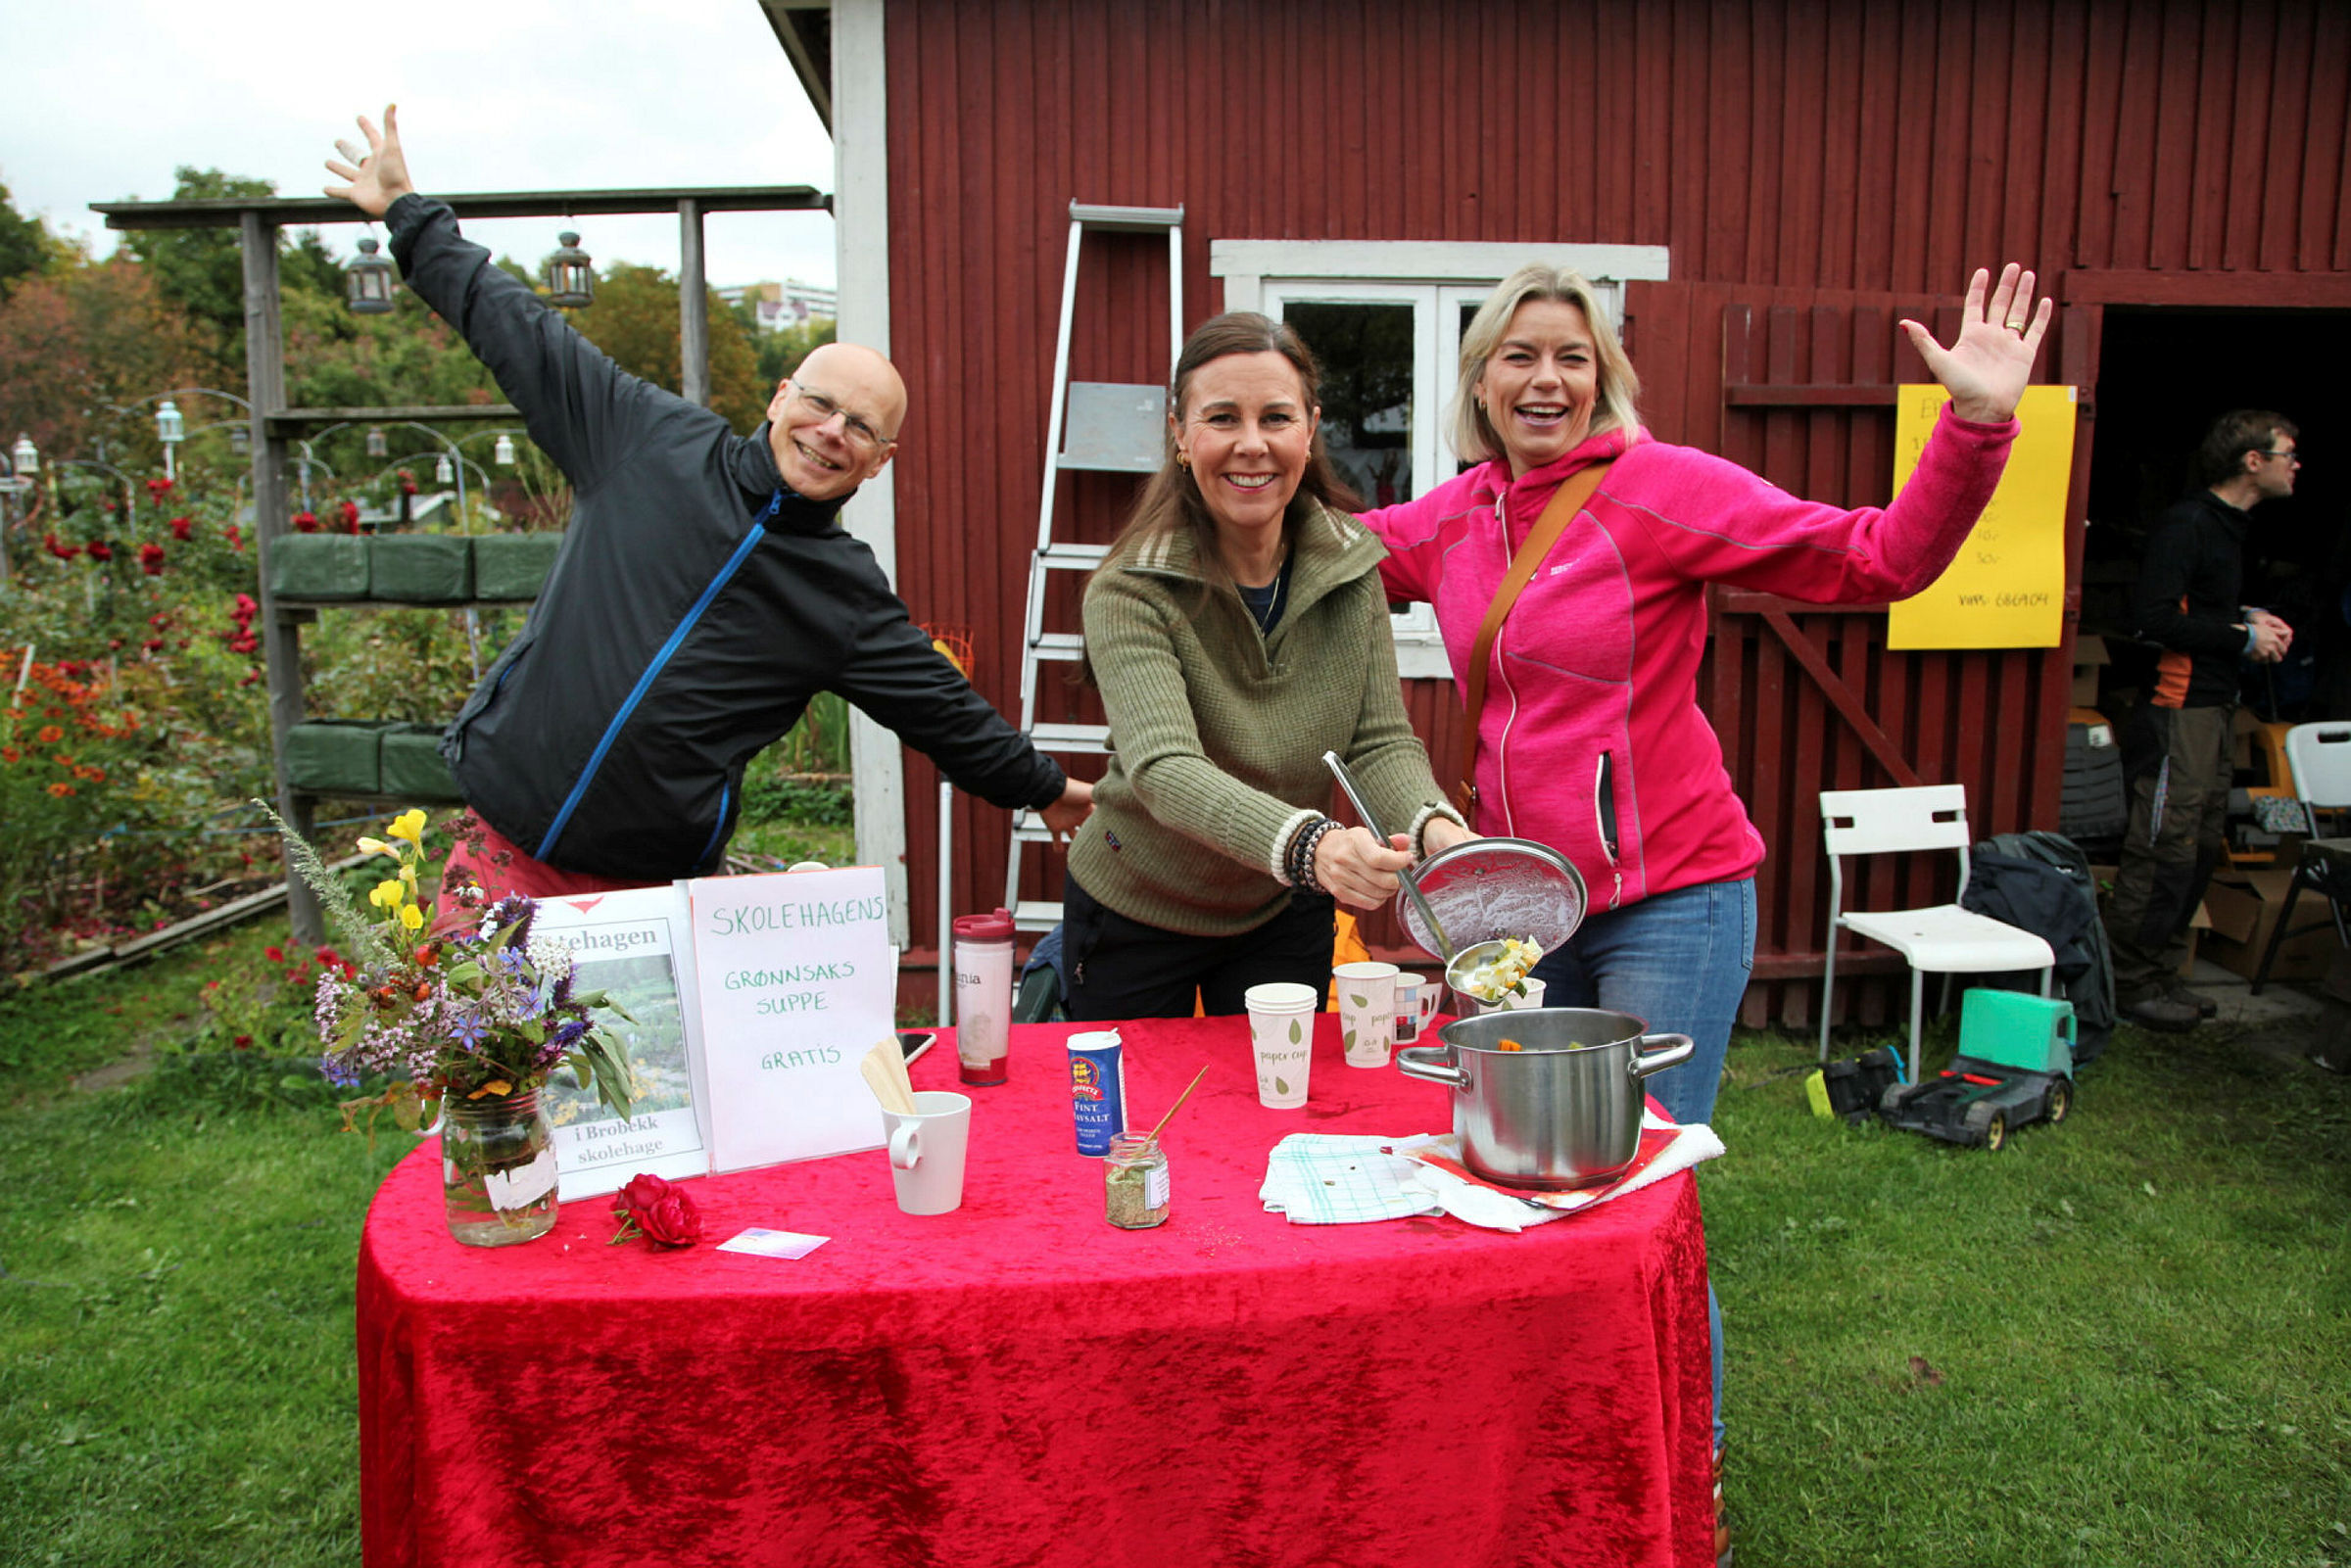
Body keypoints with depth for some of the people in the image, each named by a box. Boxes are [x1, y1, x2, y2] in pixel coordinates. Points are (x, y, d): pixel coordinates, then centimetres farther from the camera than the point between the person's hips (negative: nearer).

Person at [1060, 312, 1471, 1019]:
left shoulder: (1350, 566, -10)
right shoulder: (1130, 593, -24)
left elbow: (1382, 742, -12)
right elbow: (1163, 769, -37)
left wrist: (1435, 828, -34)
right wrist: (1311, 846, -53)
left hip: (1284, 915, 3)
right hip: (1135, 914, -3)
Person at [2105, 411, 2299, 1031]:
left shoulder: (2227, 525, 18)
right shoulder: (2186, 523, -13)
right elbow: (2154, 617, -22)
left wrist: (2250, 617, 8)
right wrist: (2243, 637, -14)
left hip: (2214, 710, 10)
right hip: (2179, 711, -10)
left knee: (2201, 848, 13)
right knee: (2164, 851, -6)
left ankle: (2162, 973, 22)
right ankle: (2129, 985, 3)